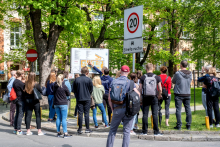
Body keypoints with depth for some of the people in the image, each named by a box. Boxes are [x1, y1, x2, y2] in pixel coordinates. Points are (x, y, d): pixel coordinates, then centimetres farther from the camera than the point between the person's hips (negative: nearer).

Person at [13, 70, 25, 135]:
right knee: (20, 115, -4)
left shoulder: (14, 81, 7)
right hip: (21, 100, -9)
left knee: (17, 114, 16)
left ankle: (15, 129, 22)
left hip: (16, 99, 9)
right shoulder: (21, 83, -19)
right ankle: (18, 130, -2)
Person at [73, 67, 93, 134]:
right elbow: (91, 89, 0)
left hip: (79, 99, 2)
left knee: (80, 113, 5)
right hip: (87, 99, -1)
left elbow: (74, 89, 4)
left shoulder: (76, 79, -3)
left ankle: (80, 129, 7)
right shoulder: (88, 79, -8)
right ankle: (87, 128, 8)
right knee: (86, 113, 5)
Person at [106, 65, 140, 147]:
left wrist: (112, 109, 9)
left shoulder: (114, 81, 5)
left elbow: (109, 98, 1)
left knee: (112, 130, 13)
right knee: (126, 131, 5)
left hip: (117, 109, 1)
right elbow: (138, 94, -11)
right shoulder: (130, 82, -1)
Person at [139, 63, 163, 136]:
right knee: (155, 114, 2)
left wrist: (141, 97, 10)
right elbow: (160, 89, -1)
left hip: (145, 98, 0)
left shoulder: (142, 77, -2)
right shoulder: (157, 77, -1)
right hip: (154, 98, 0)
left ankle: (144, 131, 9)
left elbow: (140, 89, -2)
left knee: (145, 114, 5)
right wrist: (159, 95, 16)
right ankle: (156, 131, 3)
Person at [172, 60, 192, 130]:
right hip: (187, 94, 4)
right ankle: (188, 125, 13)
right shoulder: (190, 73, 1)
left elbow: (173, 81, 2)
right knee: (188, 109, 10)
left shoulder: (177, 73, -13)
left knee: (178, 109, 1)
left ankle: (179, 125, 1)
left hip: (179, 94, -4)